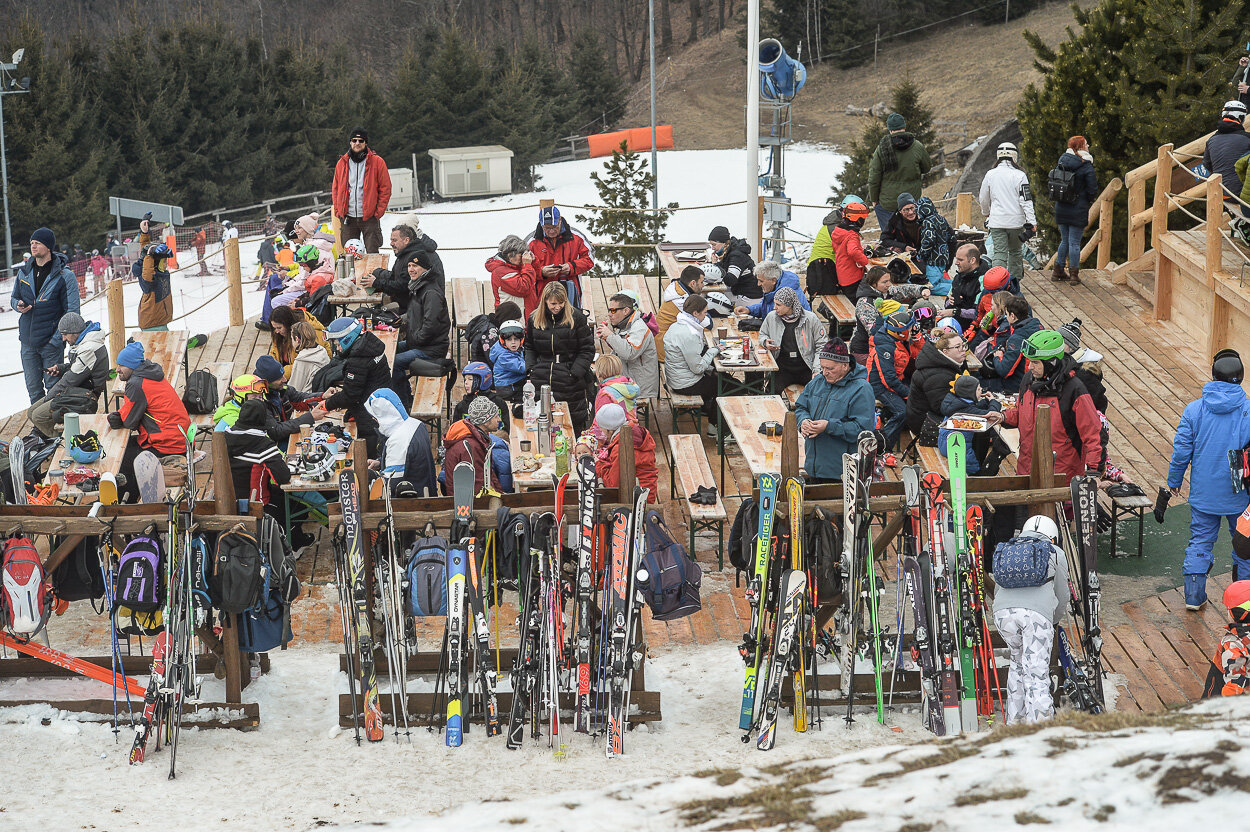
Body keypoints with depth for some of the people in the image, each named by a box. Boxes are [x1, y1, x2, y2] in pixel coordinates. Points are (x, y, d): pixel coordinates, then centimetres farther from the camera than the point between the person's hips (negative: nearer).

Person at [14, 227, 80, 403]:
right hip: (28, 342, 5)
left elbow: (72, 312, -10)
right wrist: (18, 305, -6)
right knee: (33, 388, 11)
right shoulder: (24, 273, 6)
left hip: (51, 342, -5)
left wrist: (56, 339, -16)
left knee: (53, 386, 0)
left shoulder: (65, 276, -9)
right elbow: (14, 298, 20)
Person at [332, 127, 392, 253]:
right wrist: (338, 211, 6)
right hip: (348, 218, 3)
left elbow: (385, 189, 0)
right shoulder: (342, 163, 11)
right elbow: (335, 189, 16)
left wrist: (378, 212, -6)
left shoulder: (377, 162, 0)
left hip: (370, 217, -3)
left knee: (372, 254, -4)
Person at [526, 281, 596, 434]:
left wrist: (574, 374, -12)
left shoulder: (576, 318, -3)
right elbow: (529, 347, 20)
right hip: (541, 382, 3)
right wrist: (530, 369, 3)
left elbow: (587, 350, -2)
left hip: (571, 384, -3)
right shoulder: (534, 319, 8)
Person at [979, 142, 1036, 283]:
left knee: (1000, 253, -2)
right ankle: (1016, 279, 29)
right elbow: (1026, 200, -11)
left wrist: (986, 213, 32)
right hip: (1016, 221, -1)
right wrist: (1032, 222, -8)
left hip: (996, 221, 1)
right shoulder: (1019, 175, -8)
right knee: (1015, 251, 18)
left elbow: (984, 199, 13)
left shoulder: (990, 175, 1)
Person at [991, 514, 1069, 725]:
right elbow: (1062, 596, 29)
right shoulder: (1056, 553, 24)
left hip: (1003, 610, 3)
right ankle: (1040, 718, -20)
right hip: (1037, 612, -3)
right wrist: (1054, 620, 46)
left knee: (1018, 661, 24)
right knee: (1036, 672, -4)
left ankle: (1015, 720, 24)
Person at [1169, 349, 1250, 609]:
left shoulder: (1194, 409, -10)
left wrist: (1174, 481, 10)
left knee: (1200, 540, 13)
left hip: (1203, 493, 1)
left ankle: (1194, 595, 14)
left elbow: (1181, 450, -5)